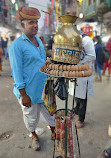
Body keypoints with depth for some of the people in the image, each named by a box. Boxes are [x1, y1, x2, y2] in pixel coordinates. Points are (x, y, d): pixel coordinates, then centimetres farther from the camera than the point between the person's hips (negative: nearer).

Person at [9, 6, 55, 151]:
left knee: (50, 112, 19)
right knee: (31, 116, 16)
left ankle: (53, 132, 44)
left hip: (44, 87, 7)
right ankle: (34, 135, 45)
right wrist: (23, 95, -17)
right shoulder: (17, 45, -16)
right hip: (29, 90, -6)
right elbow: (17, 72, -17)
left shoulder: (38, 40, 7)